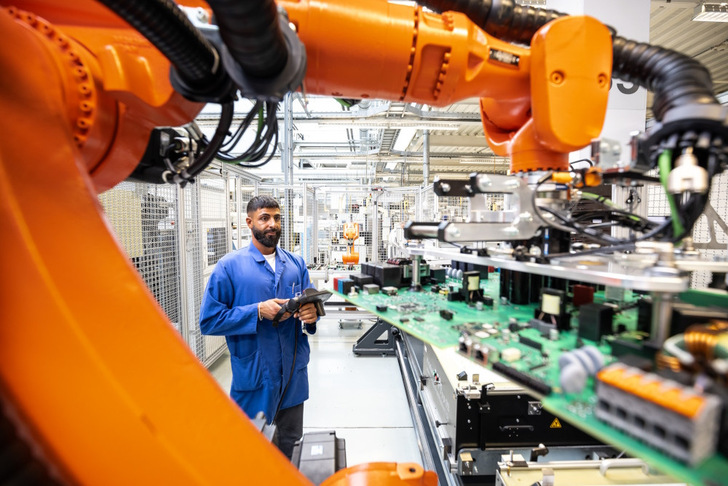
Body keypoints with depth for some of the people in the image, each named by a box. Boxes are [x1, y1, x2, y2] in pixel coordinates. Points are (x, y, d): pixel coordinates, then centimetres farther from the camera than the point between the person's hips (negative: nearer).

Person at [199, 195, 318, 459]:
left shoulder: (296, 263, 5)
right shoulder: (229, 266, -9)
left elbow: (309, 302, 11)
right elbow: (209, 321, -12)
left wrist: (311, 313, -13)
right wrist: (258, 311, -21)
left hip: (294, 371, 5)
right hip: (254, 375, -4)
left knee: (290, 438, 23)